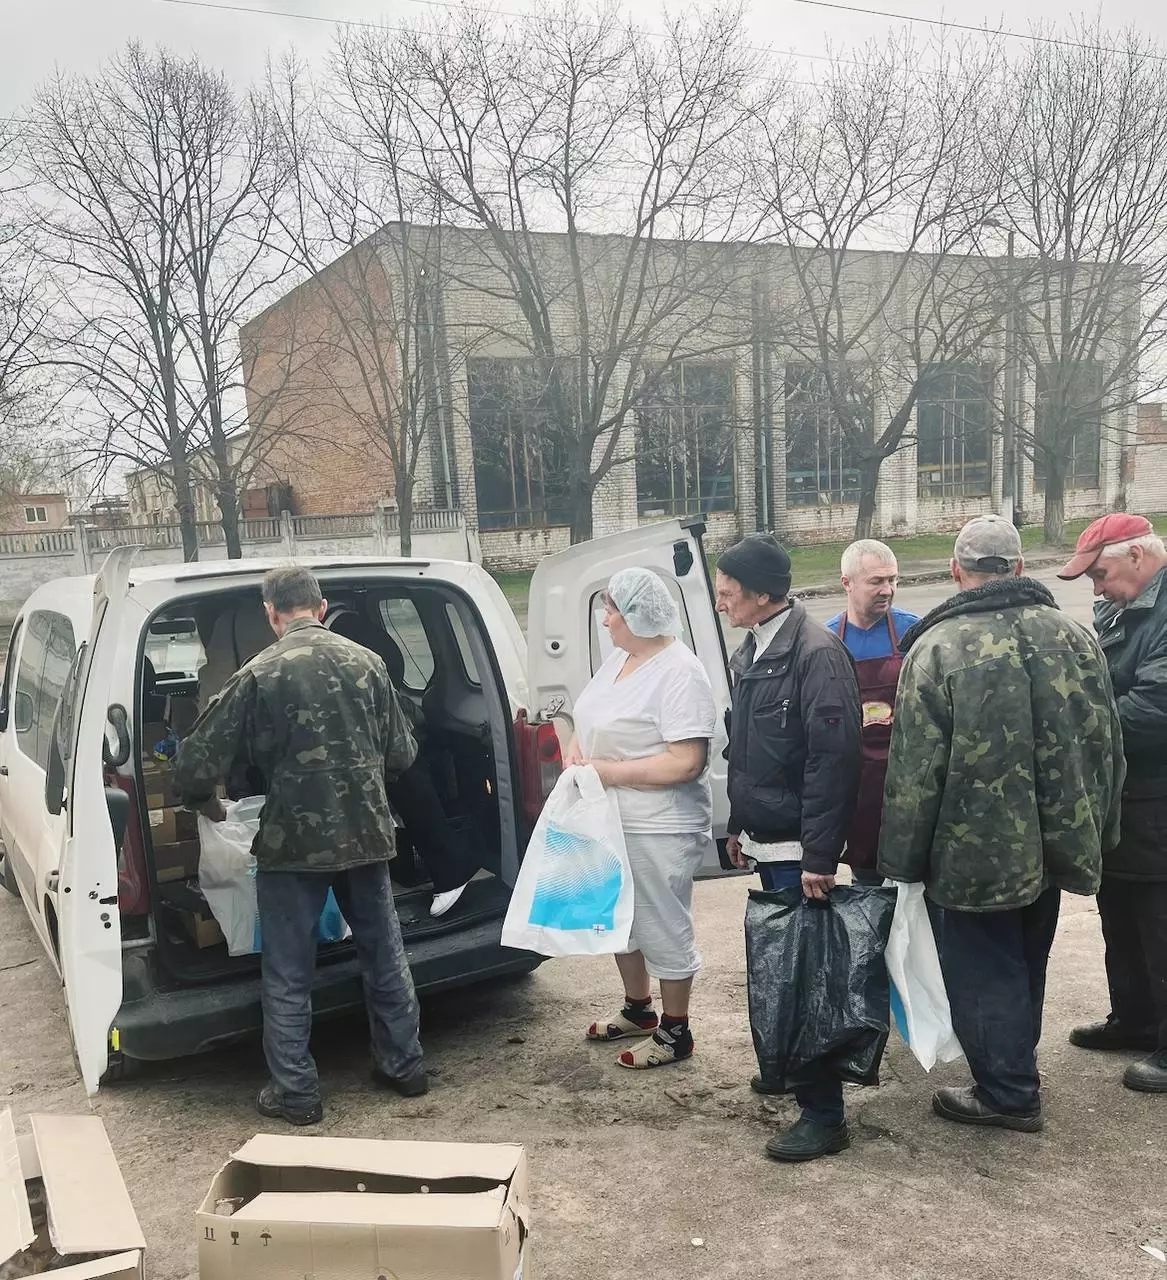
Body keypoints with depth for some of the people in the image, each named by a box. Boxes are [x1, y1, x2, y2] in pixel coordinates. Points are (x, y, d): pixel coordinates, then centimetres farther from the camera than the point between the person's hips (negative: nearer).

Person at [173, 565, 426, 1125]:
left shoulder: (258, 674, -12)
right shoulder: (367, 662, -1)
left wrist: (203, 799, 12)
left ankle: (295, 1092, 19)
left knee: (287, 975, 11)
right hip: (366, 835, 4)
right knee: (384, 955, 19)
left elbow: (197, 766, -11)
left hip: (293, 843, -4)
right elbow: (402, 753, 4)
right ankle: (403, 1065, 30)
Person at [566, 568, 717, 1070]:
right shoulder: (618, 658, 6)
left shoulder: (680, 673, -21)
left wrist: (605, 771, -22)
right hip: (611, 820, 9)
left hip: (659, 830, -9)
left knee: (663, 928, 6)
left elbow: (685, 762, -26)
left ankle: (675, 1032, 24)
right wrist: (576, 748, -6)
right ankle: (637, 1010, 42)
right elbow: (596, 721, 17)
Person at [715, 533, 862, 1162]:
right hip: (766, 842, 9)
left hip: (798, 849, -8)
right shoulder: (752, 650, 10)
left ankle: (823, 1115, 6)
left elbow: (833, 760, -22)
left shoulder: (815, 651, -18)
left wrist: (819, 856, -23)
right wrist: (740, 825, 18)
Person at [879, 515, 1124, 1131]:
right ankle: (1015, 1073, 41)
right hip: (1054, 844, 6)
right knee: (1025, 965, 24)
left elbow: (914, 771, -16)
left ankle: (1007, 1094, 21)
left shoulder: (938, 647, -17)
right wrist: (1095, 830, 18)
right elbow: (1107, 745, 7)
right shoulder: (1073, 635, 0)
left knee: (983, 973, 11)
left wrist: (903, 859, -6)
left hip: (974, 853, -6)